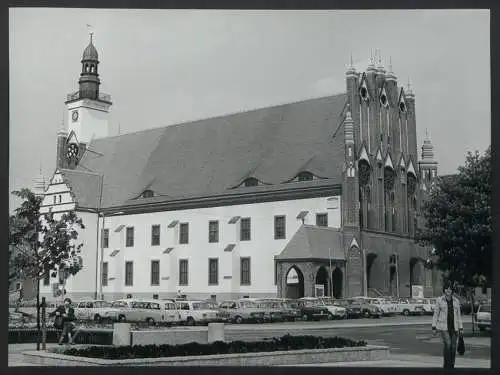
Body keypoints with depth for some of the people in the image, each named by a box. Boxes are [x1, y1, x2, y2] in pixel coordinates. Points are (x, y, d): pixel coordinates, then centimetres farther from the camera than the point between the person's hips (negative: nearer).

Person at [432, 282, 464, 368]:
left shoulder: (456, 301, 8)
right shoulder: (439, 300, 1)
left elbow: (458, 315, 12)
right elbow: (436, 314, 3)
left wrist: (461, 328, 8)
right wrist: (434, 327, -2)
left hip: (454, 327, 3)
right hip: (443, 326, -3)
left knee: (453, 346, 2)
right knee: (447, 343, -20)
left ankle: (451, 365, 15)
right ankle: (446, 364, -8)